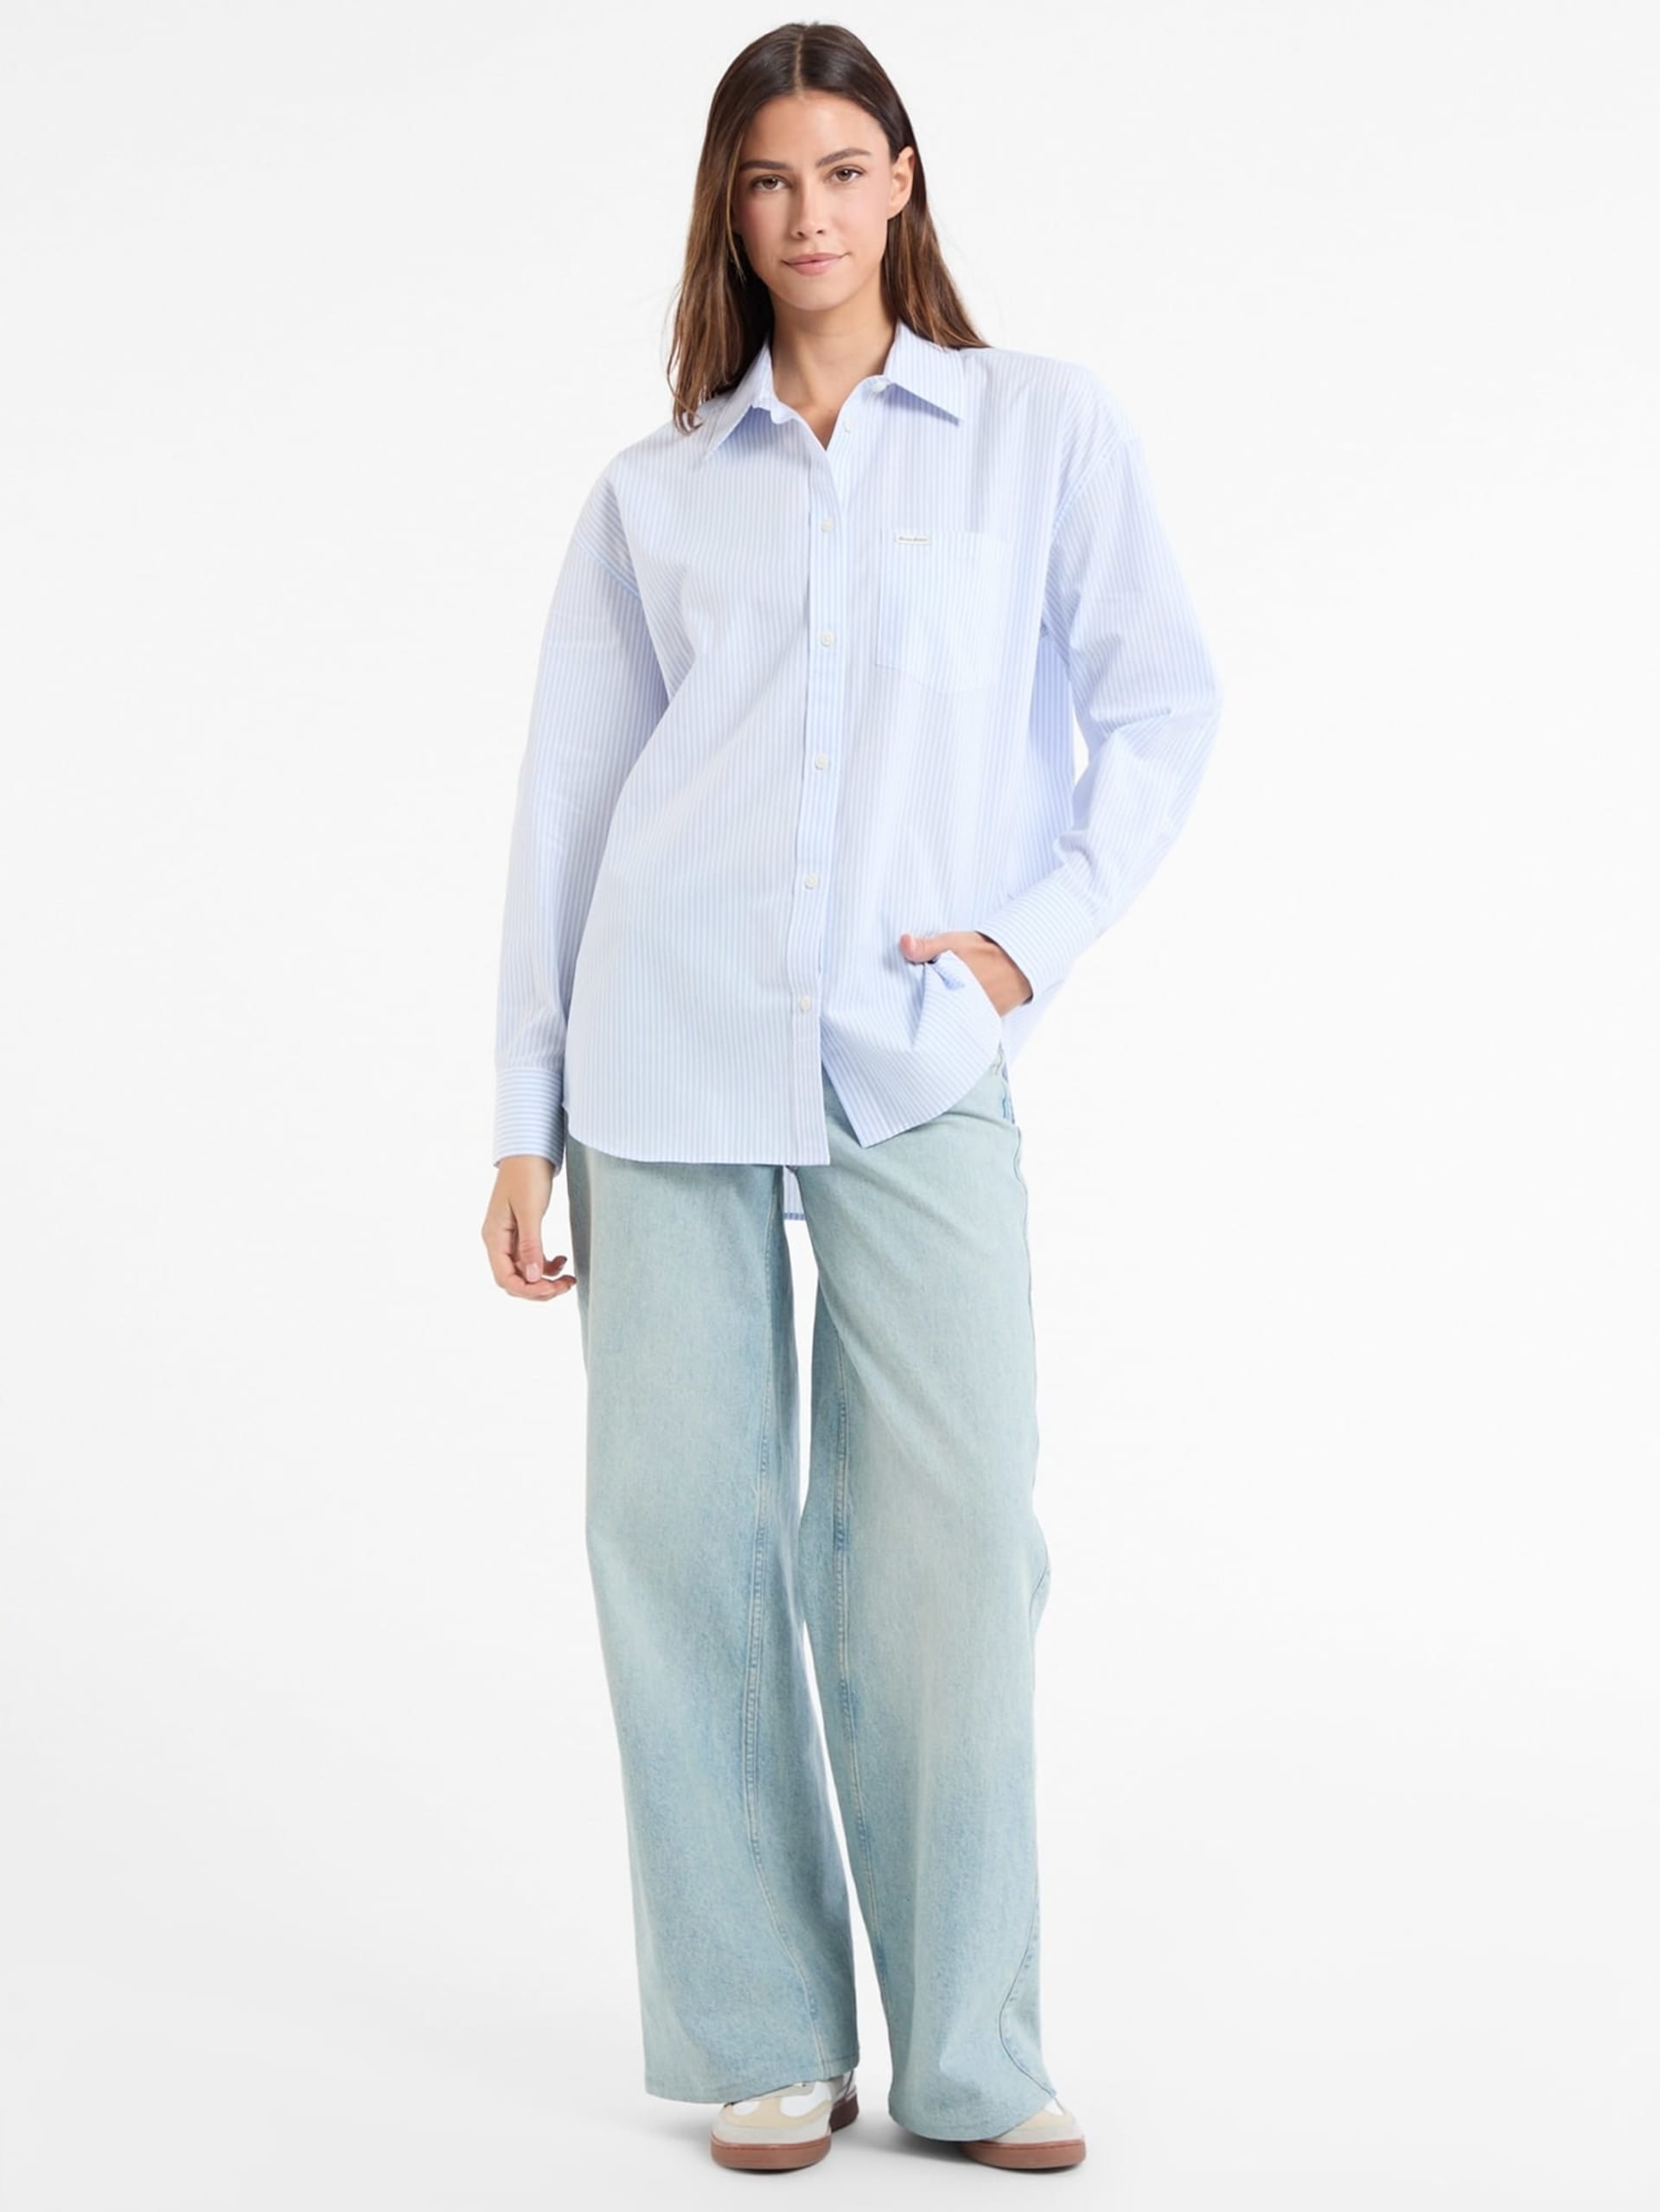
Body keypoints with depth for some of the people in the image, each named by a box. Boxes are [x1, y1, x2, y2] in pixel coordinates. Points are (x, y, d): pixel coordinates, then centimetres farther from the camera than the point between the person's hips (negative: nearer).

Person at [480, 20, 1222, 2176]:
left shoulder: (1045, 428, 11)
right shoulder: (651, 495, 13)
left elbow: (1164, 702, 9)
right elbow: (568, 805, 11)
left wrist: (1042, 928, -4)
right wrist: (526, 1123, 7)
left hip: (922, 1067, -1)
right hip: (672, 1053, 2)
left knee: (953, 1548, -7)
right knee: (686, 1535, 0)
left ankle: (972, 2053, 7)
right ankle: (765, 2041, 12)